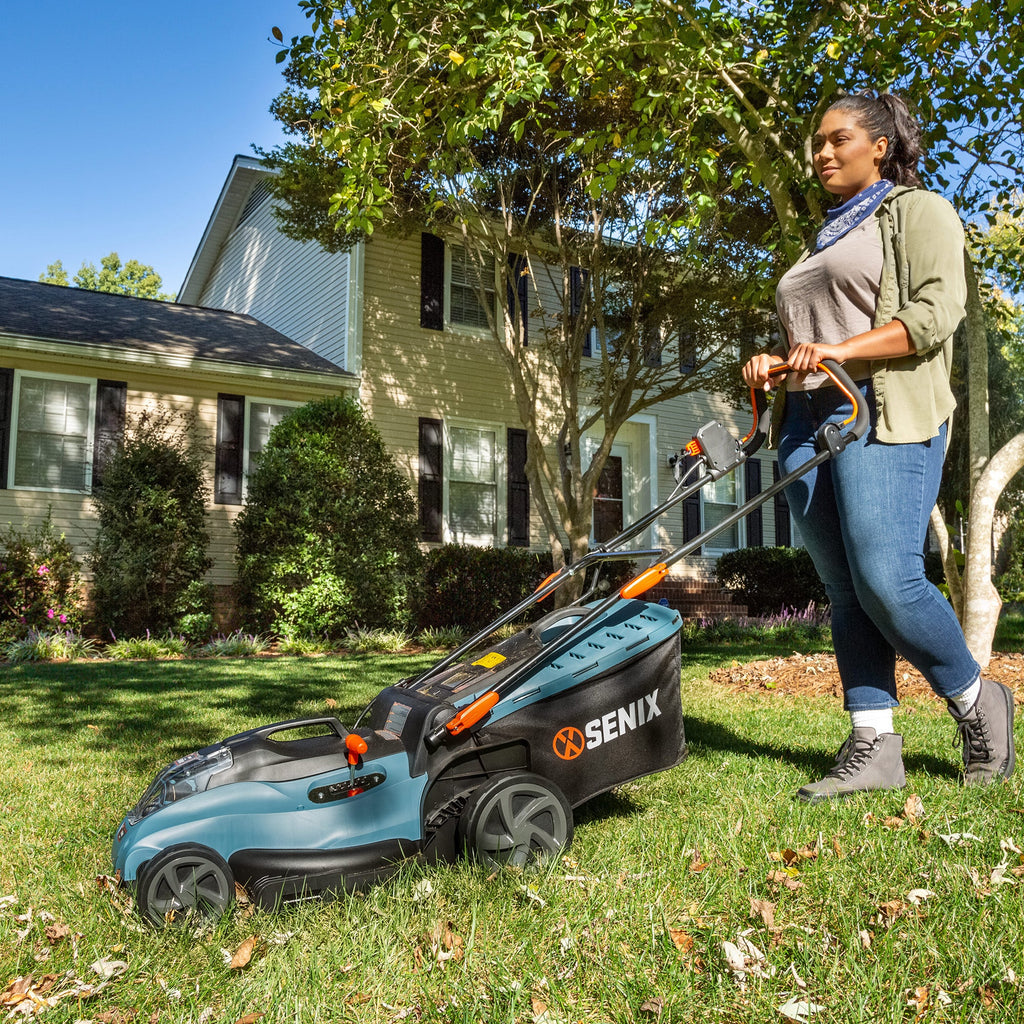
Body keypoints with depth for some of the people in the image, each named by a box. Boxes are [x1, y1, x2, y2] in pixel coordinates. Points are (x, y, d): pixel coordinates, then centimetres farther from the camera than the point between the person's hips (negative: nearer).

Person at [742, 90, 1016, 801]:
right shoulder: (825, 239, 30)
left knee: (886, 581, -16)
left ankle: (978, 702, 9)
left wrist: (841, 349, -19)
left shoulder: (919, 210, 8)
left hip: (885, 416, -7)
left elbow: (937, 310, -8)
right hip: (807, 421, 7)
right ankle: (873, 748, 4)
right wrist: (775, 361, 11)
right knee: (845, 591, 1)